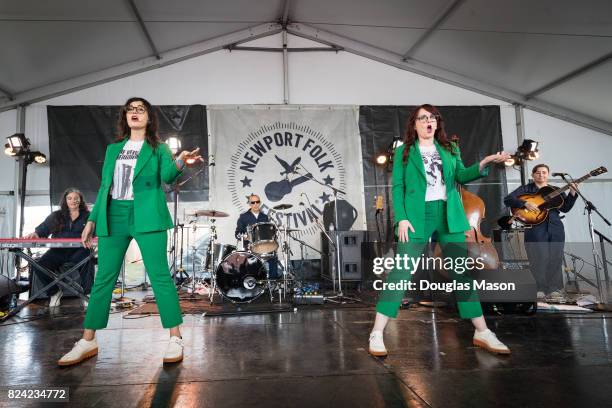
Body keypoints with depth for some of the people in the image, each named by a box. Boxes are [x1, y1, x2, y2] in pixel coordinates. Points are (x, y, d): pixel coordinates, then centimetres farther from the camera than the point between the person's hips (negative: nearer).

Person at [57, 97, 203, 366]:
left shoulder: (158, 148, 7)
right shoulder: (113, 149, 18)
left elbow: (167, 176, -12)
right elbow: (104, 187, 18)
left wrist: (180, 163, -34)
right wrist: (92, 220, 14)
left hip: (146, 217, -4)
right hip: (113, 217, 4)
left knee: (159, 276, -8)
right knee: (104, 279, 8)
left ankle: (175, 338, -3)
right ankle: (87, 341, 18)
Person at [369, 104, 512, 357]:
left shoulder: (450, 149, 17)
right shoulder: (404, 152, 7)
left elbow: (461, 176, 5)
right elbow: (397, 187, 0)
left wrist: (483, 164, -13)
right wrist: (401, 218, -11)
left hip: (449, 215, 4)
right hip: (418, 215, -4)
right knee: (401, 272, -8)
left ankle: (482, 333, 16)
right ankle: (377, 334, -3)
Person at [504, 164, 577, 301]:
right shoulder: (526, 189, 6)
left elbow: (565, 208, 8)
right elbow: (508, 199, -6)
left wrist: (572, 193, -5)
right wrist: (525, 203, -19)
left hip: (556, 228, 4)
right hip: (535, 228, -4)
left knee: (556, 259, 5)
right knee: (539, 259, -4)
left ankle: (554, 290, 14)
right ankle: (539, 290, 6)